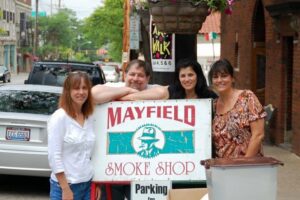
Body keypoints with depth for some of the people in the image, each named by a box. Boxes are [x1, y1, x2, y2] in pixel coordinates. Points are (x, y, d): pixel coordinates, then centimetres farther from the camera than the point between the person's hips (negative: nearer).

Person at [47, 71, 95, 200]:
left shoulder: (89, 118, 7)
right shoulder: (59, 117, -12)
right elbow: (54, 156, -15)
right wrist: (66, 189, -16)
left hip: (88, 184, 6)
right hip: (65, 185, -6)